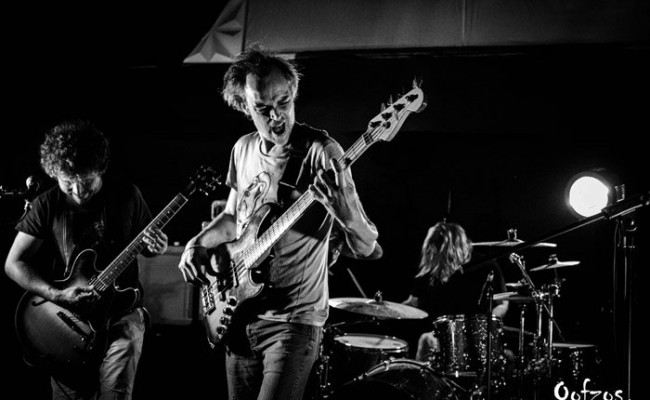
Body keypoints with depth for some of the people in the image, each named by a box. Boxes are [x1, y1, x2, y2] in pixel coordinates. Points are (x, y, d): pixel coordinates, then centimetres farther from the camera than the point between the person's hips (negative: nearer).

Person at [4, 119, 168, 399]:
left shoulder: (126, 196, 0)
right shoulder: (47, 205, -2)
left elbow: (146, 246, 13)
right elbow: (14, 264, -2)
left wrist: (156, 248, -12)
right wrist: (57, 295, -16)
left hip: (120, 311, -1)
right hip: (67, 318, 1)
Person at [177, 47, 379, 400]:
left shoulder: (320, 151, -13)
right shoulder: (243, 150, 7)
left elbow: (365, 246, -17)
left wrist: (339, 204, -37)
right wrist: (197, 244, 5)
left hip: (294, 320, -6)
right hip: (239, 317, 7)